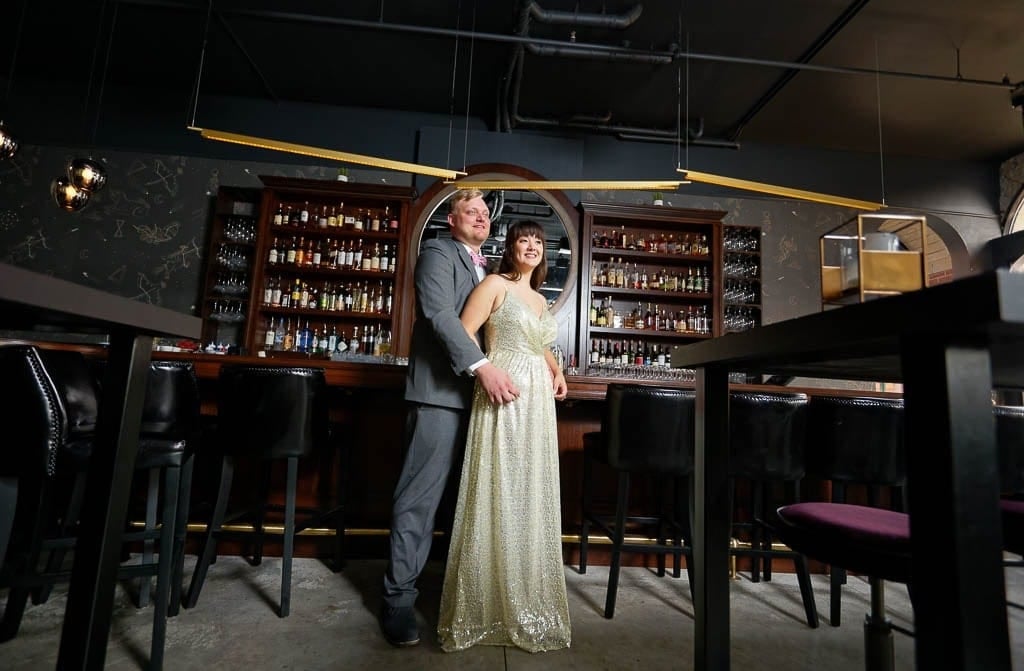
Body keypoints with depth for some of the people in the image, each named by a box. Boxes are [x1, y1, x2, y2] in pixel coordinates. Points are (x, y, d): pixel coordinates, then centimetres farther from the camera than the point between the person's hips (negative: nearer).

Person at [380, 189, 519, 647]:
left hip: (479, 393, 8)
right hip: (442, 390, -7)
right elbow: (439, 313, -15)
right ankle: (399, 596, 9)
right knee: (421, 495, -3)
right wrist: (481, 366, -25)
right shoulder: (438, 252, 1)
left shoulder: (487, 270, 24)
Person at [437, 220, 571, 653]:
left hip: (538, 402, 7)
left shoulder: (540, 300, 21)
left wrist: (557, 371, 12)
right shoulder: (496, 284, 1)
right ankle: (487, 604, 14)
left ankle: (525, 602, 27)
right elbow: (463, 334, -7)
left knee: (532, 498, 11)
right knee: (498, 495, -3)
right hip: (504, 397, -7)